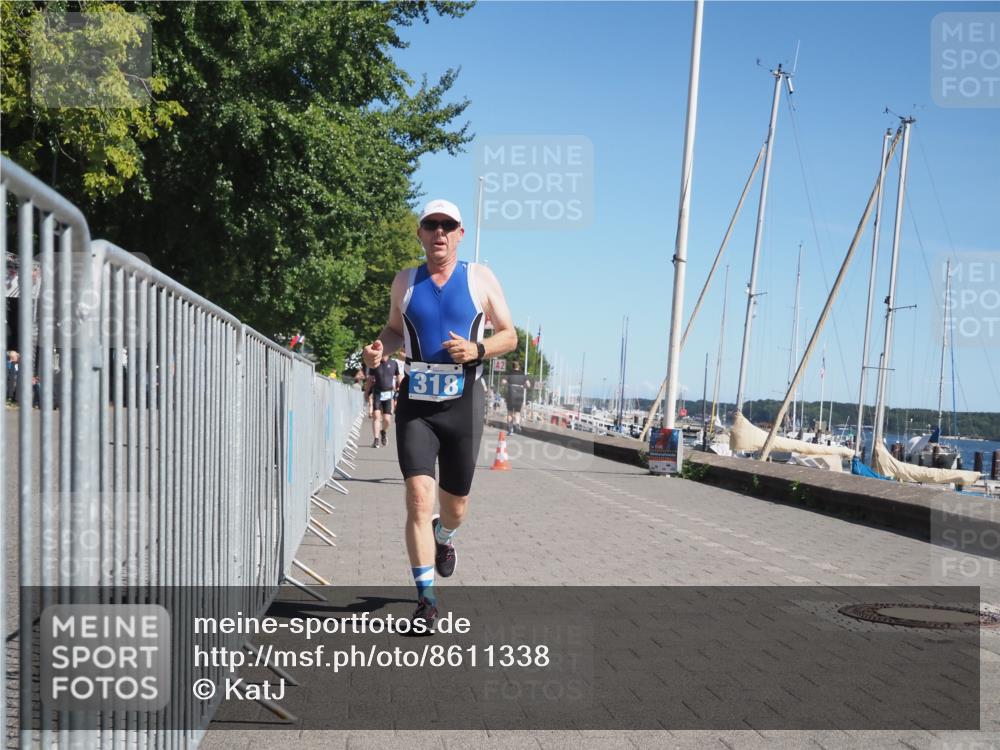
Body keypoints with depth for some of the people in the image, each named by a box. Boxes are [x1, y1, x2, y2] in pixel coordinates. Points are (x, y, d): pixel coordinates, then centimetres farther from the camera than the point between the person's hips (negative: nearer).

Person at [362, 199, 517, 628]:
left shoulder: (480, 278, 1)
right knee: (418, 497, -13)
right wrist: (380, 348, -3)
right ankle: (426, 597, -5)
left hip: (462, 403, 0)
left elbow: (509, 335, 5)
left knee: (454, 506, 11)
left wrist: (476, 350, -15)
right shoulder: (405, 281, 6)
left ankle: (443, 537, 49)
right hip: (415, 403, 0)